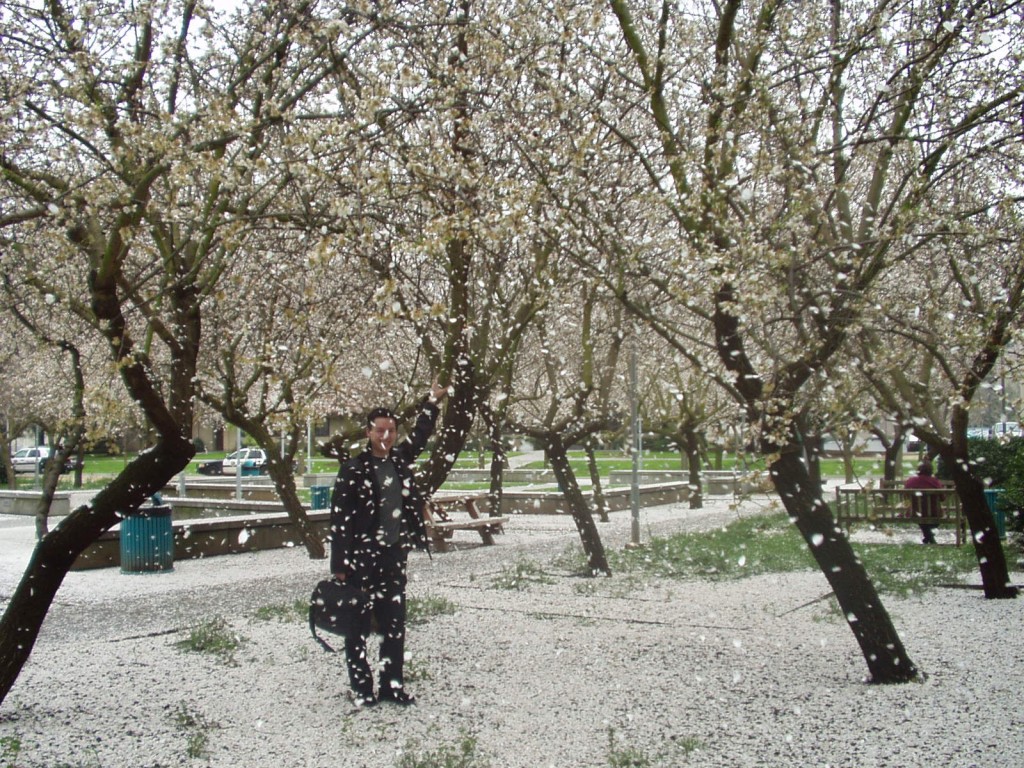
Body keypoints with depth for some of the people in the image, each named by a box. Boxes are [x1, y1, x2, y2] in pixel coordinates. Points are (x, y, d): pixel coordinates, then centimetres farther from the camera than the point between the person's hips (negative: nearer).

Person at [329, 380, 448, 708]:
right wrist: (339, 563, -12)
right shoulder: (353, 469, -8)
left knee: (395, 622, 10)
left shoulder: (401, 459, 8)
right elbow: (339, 518, -10)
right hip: (361, 555, -5)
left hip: (394, 555, 5)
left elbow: (420, 435, 28)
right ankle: (361, 687, 14)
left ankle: (392, 684, 20)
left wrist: (432, 402, 29)